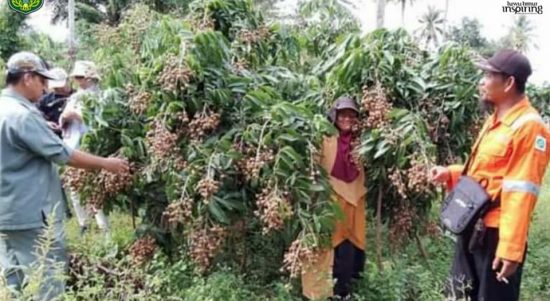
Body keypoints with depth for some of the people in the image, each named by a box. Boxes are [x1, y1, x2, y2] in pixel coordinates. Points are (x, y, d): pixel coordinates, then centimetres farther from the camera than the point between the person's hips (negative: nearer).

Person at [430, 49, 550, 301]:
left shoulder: (528, 127, -18)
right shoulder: (494, 121, 11)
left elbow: (521, 195, -22)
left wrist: (511, 249, -24)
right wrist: (450, 174, 5)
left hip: (497, 235, -9)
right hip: (472, 228, 9)